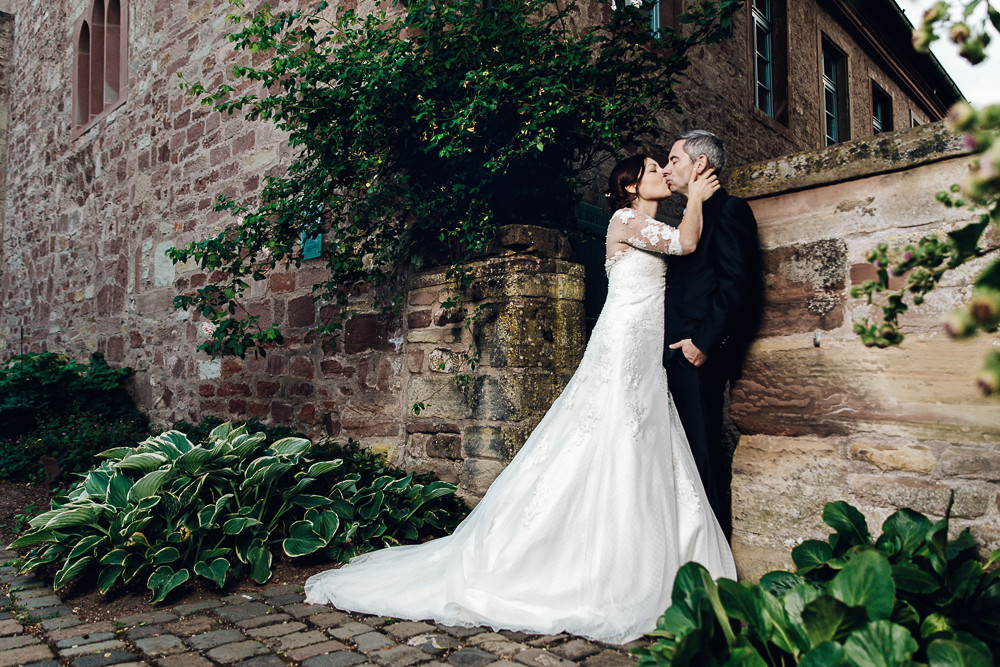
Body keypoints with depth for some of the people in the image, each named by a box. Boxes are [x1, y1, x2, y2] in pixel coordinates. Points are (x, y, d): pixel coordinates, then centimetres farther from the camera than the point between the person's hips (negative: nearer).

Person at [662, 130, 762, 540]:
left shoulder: (729, 209, -4)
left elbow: (737, 282, -15)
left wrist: (704, 341, -19)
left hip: (699, 355, -9)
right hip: (678, 353, 9)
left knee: (703, 452, -5)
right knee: (687, 452, 12)